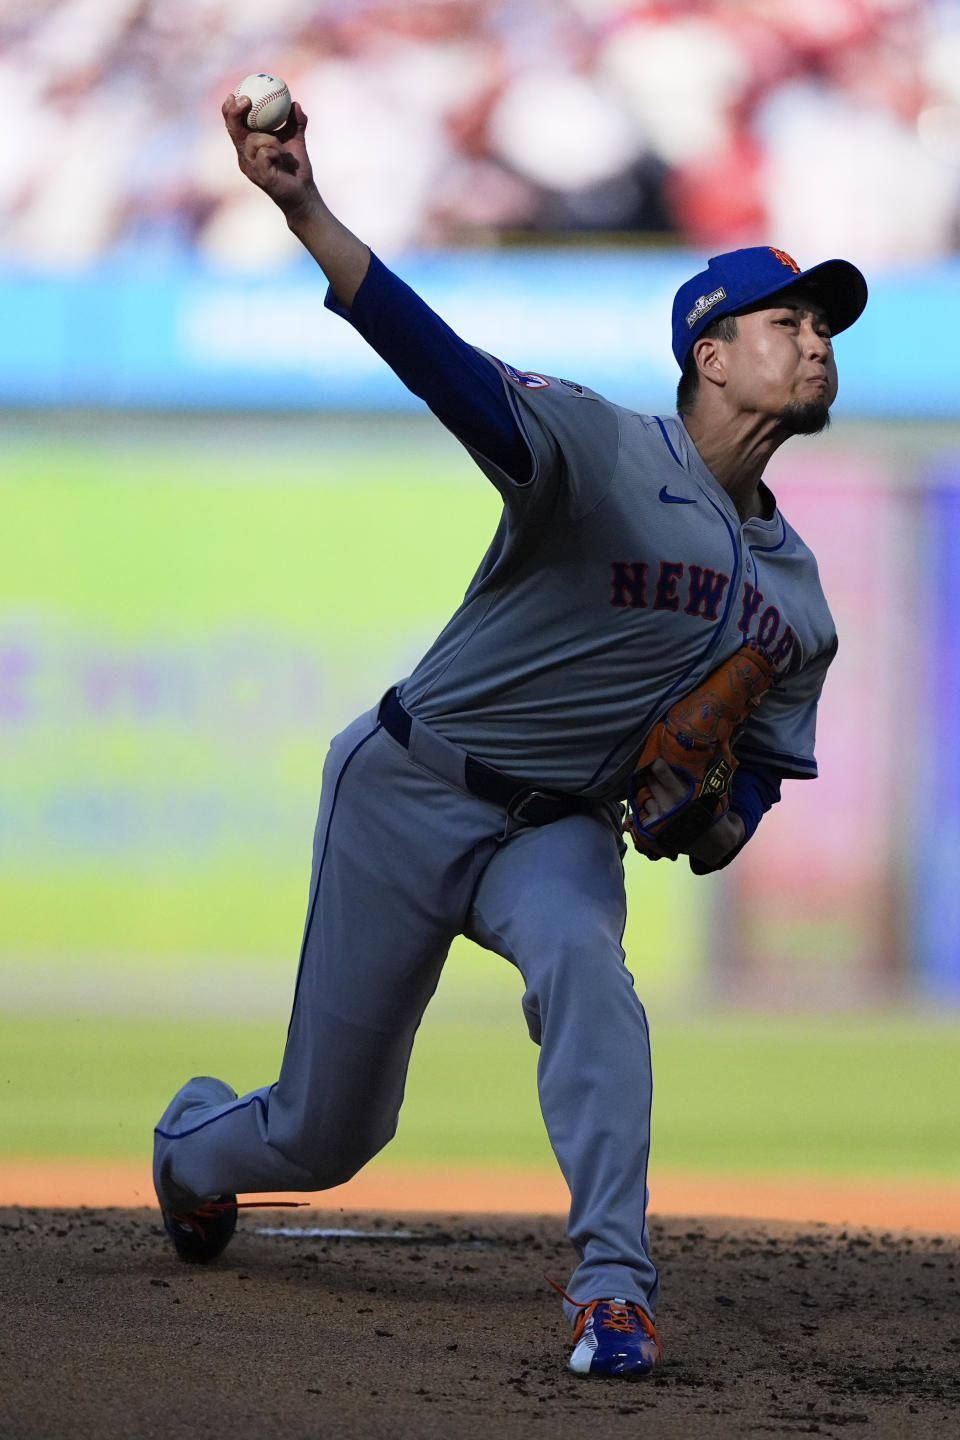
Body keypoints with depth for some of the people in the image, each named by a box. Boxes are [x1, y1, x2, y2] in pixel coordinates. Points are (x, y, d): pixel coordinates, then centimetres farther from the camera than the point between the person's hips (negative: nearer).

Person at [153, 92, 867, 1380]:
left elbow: (761, 771, 12)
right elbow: (440, 359, -32)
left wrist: (711, 826, -15)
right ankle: (197, 1142, 42)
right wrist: (307, 214, -49)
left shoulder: (797, 590, 4)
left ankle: (613, 1284, -35)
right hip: (410, 792, -3)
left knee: (583, 959, -34)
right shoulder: (600, 449, -16)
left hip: (559, 830, 4)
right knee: (327, 1133, 5)